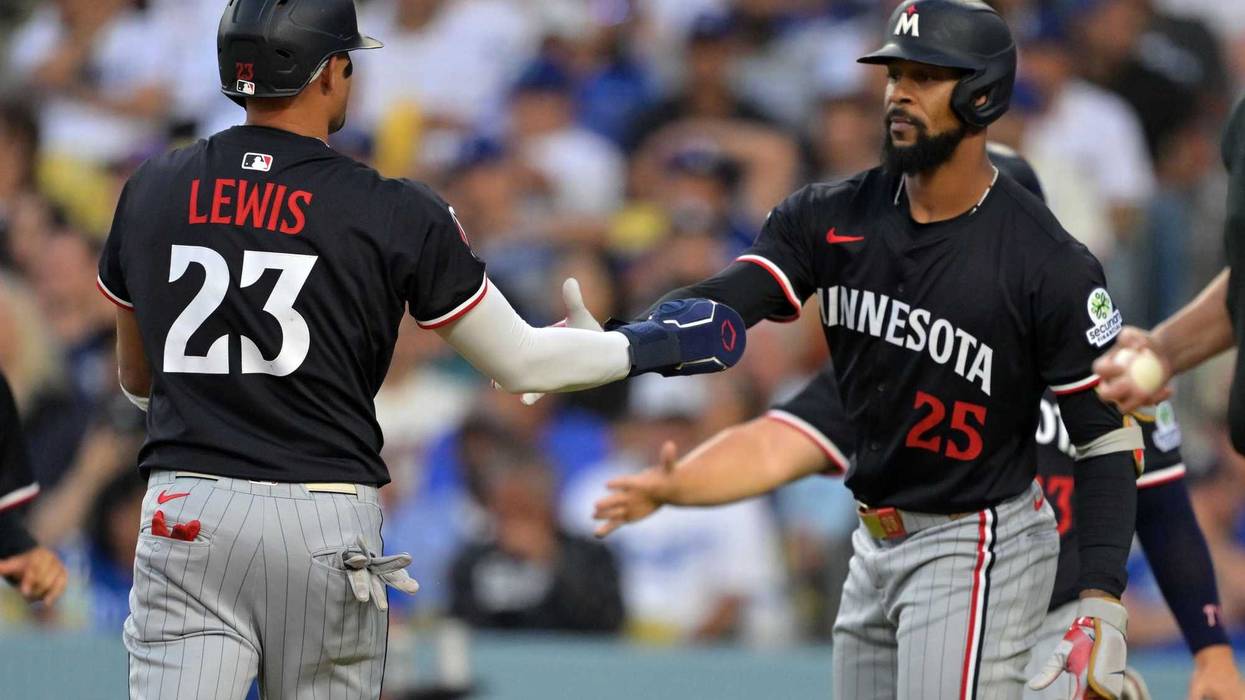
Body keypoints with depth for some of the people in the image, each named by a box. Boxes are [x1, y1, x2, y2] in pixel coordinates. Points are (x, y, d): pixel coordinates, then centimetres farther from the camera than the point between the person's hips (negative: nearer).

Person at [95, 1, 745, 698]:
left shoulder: (150, 191, 6)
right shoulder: (396, 214, -4)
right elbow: (519, 362, 5)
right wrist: (652, 346, 21)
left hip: (183, 514, 2)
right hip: (327, 525, -2)